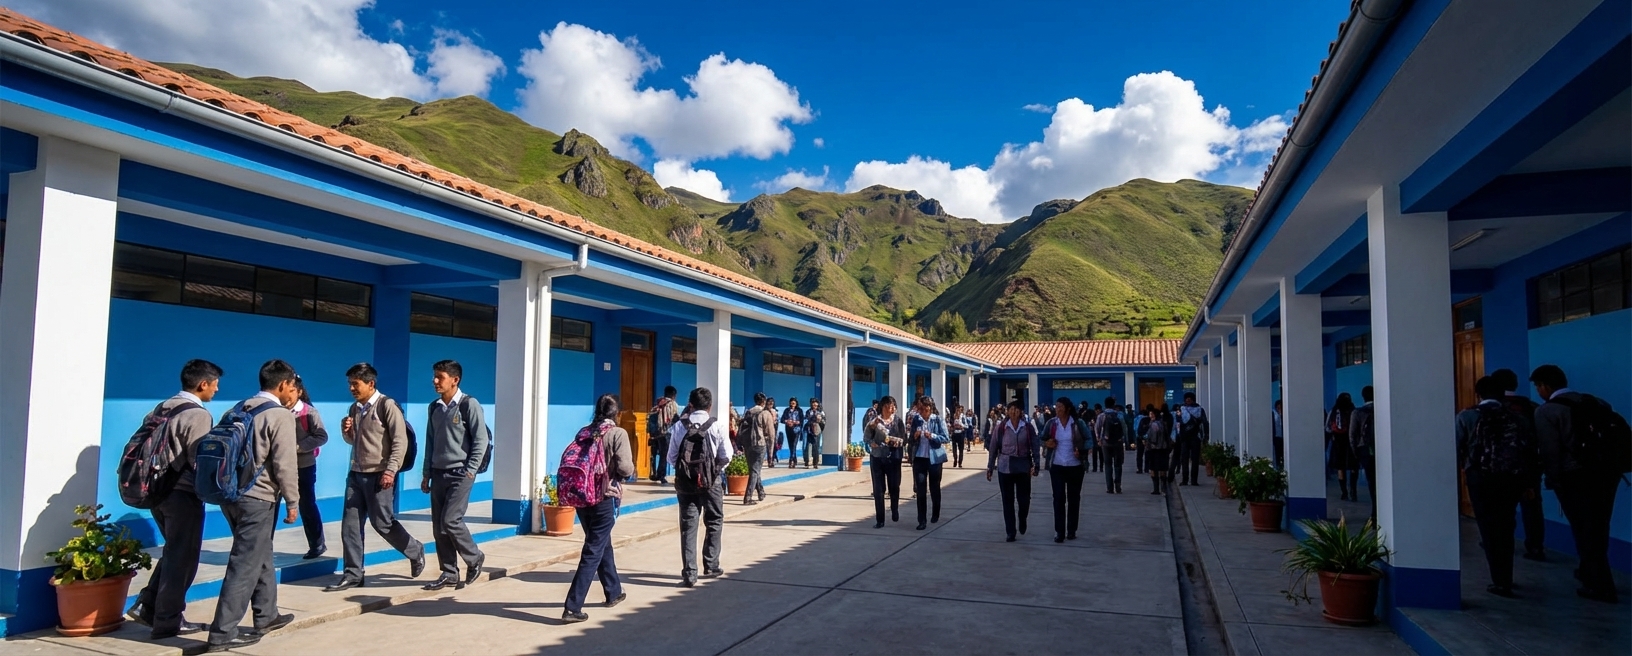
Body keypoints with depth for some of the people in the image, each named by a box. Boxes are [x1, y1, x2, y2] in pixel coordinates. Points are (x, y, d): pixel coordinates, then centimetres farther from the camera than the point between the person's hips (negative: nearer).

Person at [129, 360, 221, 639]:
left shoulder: (161, 408, 9)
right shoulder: (198, 415, -17)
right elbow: (200, 460, -18)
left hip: (158, 490, 8)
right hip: (183, 494, -8)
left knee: (174, 551, 23)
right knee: (182, 556, 3)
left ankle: (147, 605, 20)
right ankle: (168, 621, 9)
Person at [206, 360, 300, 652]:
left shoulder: (240, 408, 11)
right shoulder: (280, 415, -13)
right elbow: (285, 464, -15)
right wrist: (293, 502, -6)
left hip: (231, 494, 9)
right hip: (257, 499, -9)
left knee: (261, 556, 21)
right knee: (246, 564, -3)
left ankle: (266, 615, 31)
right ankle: (223, 632, -1)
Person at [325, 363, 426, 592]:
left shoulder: (387, 405, -12)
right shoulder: (354, 409, 11)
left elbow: (400, 441, -15)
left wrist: (390, 470, -22)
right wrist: (346, 431, 0)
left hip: (378, 475, -7)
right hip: (356, 474, 7)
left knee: (382, 523, -2)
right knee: (350, 524, 4)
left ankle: (415, 552, 21)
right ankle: (353, 575, 10)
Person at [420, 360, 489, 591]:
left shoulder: (469, 404, -9)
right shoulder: (434, 408, 10)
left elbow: (481, 440, -10)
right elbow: (430, 442, 16)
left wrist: (470, 471, -13)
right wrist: (426, 474, 13)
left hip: (460, 474, -6)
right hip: (438, 474, 6)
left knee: (450, 521, -13)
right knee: (438, 526, 5)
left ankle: (474, 559, 9)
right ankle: (449, 573, 14)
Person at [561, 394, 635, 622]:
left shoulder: (584, 432, 6)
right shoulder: (618, 434, -9)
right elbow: (626, 468, -16)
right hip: (605, 497, -6)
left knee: (603, 544, 22)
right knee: (593, 552, -2)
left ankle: (614, 592, 38)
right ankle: (572, 607, -6)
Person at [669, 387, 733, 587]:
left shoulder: (679, 426, -2)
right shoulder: (717, 427, -7)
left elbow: (672, 457, -1)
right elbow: (726, 457, -6)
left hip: (686, 482, 1)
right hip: (711, 481, -1)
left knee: (688, 526, 6)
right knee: (714, 523, 17)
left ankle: (689, 574, 3)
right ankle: (710, 566, 24)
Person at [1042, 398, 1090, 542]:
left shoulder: (1078, 423, -6)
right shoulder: (1051, 423, 0)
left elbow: (1089, 440, 0)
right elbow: (1042, 440, 10)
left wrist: (1082, 451, -17)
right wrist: (1047, 443, -11)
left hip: (1075, 466, -1)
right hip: (1056, 466, 1)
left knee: (1073, 498, 9)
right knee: (1058, 499, -3)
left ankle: (1071, 531, 20)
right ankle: (1059, 532, 0)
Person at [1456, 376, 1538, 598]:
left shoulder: (1466, 416, -2)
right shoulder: (1520, 419, 6)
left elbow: (1457, 450, -6)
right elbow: (1532, 452, 2)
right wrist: (1523, 476, 16)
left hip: (1481, 477, -3)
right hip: (1512, 478, 3)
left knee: (1489, 527, 8)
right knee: (1504, 527, 19)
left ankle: (1501, 582, 8)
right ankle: (1504, 579, 28)